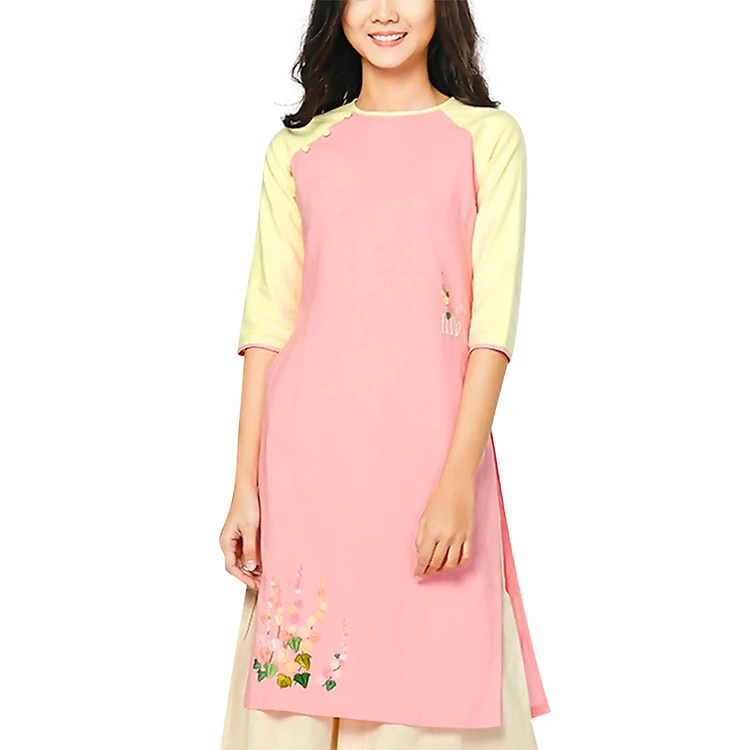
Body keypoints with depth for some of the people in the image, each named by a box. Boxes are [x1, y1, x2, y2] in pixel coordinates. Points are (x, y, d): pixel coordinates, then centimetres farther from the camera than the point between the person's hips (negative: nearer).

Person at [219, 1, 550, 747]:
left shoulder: (487, 137, 6)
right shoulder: (296, 148, 12)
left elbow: (494, 318, -3)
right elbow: (268, 320, 7)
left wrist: (458, 481, -13)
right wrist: (246, 485, 0)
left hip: (431, 442, -1)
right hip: (309, 449, 2)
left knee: (435, 682, 2)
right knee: (299, 684, 5)